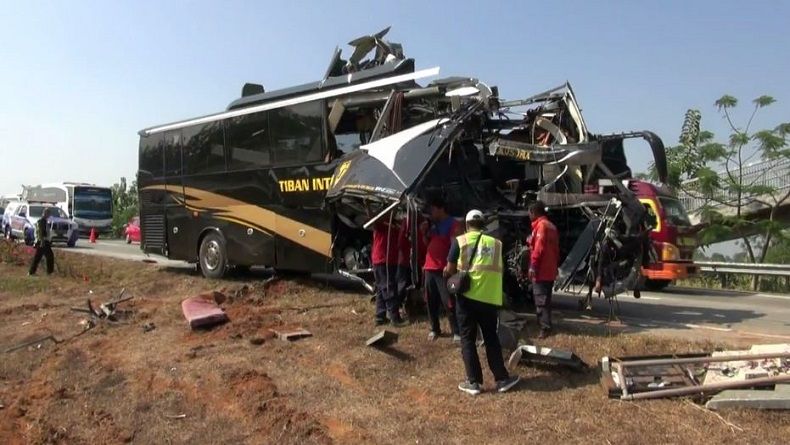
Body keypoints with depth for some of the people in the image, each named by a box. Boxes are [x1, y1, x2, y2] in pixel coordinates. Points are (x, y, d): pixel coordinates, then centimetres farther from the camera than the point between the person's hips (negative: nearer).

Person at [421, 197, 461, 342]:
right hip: (429, 268, 8)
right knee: (431, 301, 12)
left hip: (444, 269, -8)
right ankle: (435, 329, 23)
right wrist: (425, 233, 5)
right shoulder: (434, 225, 18)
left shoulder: (453, 224, -7)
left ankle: (457, 332, -2)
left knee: (448, 302, -8)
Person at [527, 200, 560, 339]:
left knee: (541, 300, -9)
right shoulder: (551, 226, 18)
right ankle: (544, 324, 25)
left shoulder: (541, 225, -11)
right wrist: (556, 265, 25)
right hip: (550, 270, 10)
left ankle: (545, 328, -11)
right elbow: (555, 248, 21)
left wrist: (533, 266, -20)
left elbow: (539, 247, -20)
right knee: (545, 299, 17)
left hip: (541, 270, -10)